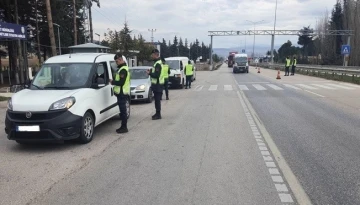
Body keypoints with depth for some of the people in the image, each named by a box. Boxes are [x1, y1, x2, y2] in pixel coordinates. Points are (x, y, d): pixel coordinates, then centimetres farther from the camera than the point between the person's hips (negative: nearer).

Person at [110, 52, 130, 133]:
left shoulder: (123, 70, -17)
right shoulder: (121, 68, 17)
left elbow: (121, 82, -22)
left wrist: (113, 82, -10)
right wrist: (114, 81, 9)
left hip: (122, 93, -11)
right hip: (121, 93, 11)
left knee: (123, 110, -5)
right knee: (122, 110, 15)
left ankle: (124, 127, 1)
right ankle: (123, 126, 23)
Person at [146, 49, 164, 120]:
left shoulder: (158, 64, -18)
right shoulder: (157, 62, 16)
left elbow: (156, 75, -24)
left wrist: (150, 73, -13)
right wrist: (151, 72, 9)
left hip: (158, 84, -11)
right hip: (157, 84, 11)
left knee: (157, 99, -6)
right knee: (157, 99, 15)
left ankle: (158, 115, -2)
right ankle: (157, 113, 22)